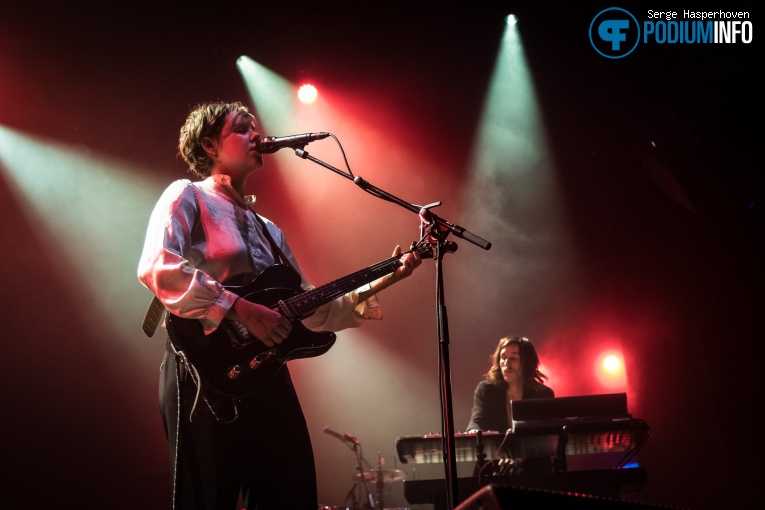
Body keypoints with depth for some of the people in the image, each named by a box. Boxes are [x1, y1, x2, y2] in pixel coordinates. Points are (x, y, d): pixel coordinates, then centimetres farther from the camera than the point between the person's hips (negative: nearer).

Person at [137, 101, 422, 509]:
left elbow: (311, 309, 21)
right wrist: (241, 309, -20)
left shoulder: (268, 230, 22)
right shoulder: (188, 196, 1)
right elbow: (156, 268, -17)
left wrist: (382, 281, 13)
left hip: (267, 379, 7)